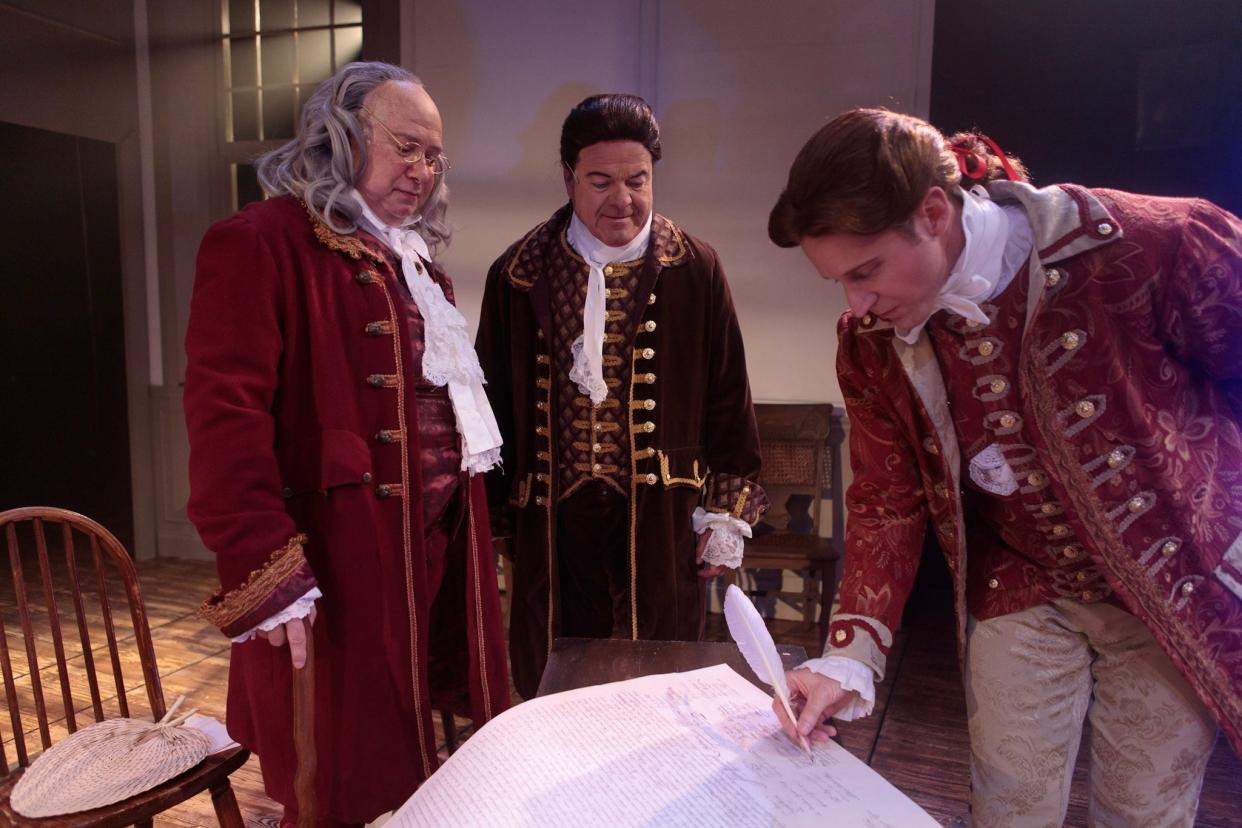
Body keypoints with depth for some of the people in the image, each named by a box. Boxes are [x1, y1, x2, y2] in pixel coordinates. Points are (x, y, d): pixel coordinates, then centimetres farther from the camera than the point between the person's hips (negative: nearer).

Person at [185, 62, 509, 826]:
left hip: (436, 551, 8)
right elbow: (226, 418, -19)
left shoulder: (413, 257, 17)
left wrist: (470, 526, 16)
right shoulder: (259, 244, -11)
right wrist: (266, 573, -24)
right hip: (338, 559, -8)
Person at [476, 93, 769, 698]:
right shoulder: (518, 275, 2)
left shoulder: (694, 270, 1)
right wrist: (494, 519, 9)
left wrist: (728, 511, 4)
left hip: (661, 520, 0)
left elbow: (728, 397, 5)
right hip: (551, 521, 1)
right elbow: (493, 401, 8)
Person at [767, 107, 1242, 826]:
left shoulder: (1155, 242, -26)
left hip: (1180, 587, -1)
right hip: (1020, 595, 2)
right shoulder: (871, 341, -13)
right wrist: (852, 657, -15)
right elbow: (889, 499, -6)